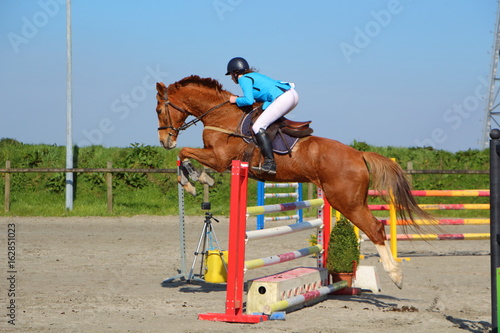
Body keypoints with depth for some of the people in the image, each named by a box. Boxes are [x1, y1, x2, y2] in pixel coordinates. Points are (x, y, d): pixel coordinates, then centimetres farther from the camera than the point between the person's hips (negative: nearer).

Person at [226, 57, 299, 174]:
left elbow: (249, 100, -13)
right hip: (293, 94, 10)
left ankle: (270, 163, -20)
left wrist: (236, 100, 6)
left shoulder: (244, 79, 0)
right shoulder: (254, 75, 27)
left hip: (283, 98, -10)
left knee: (258, 127, -10)